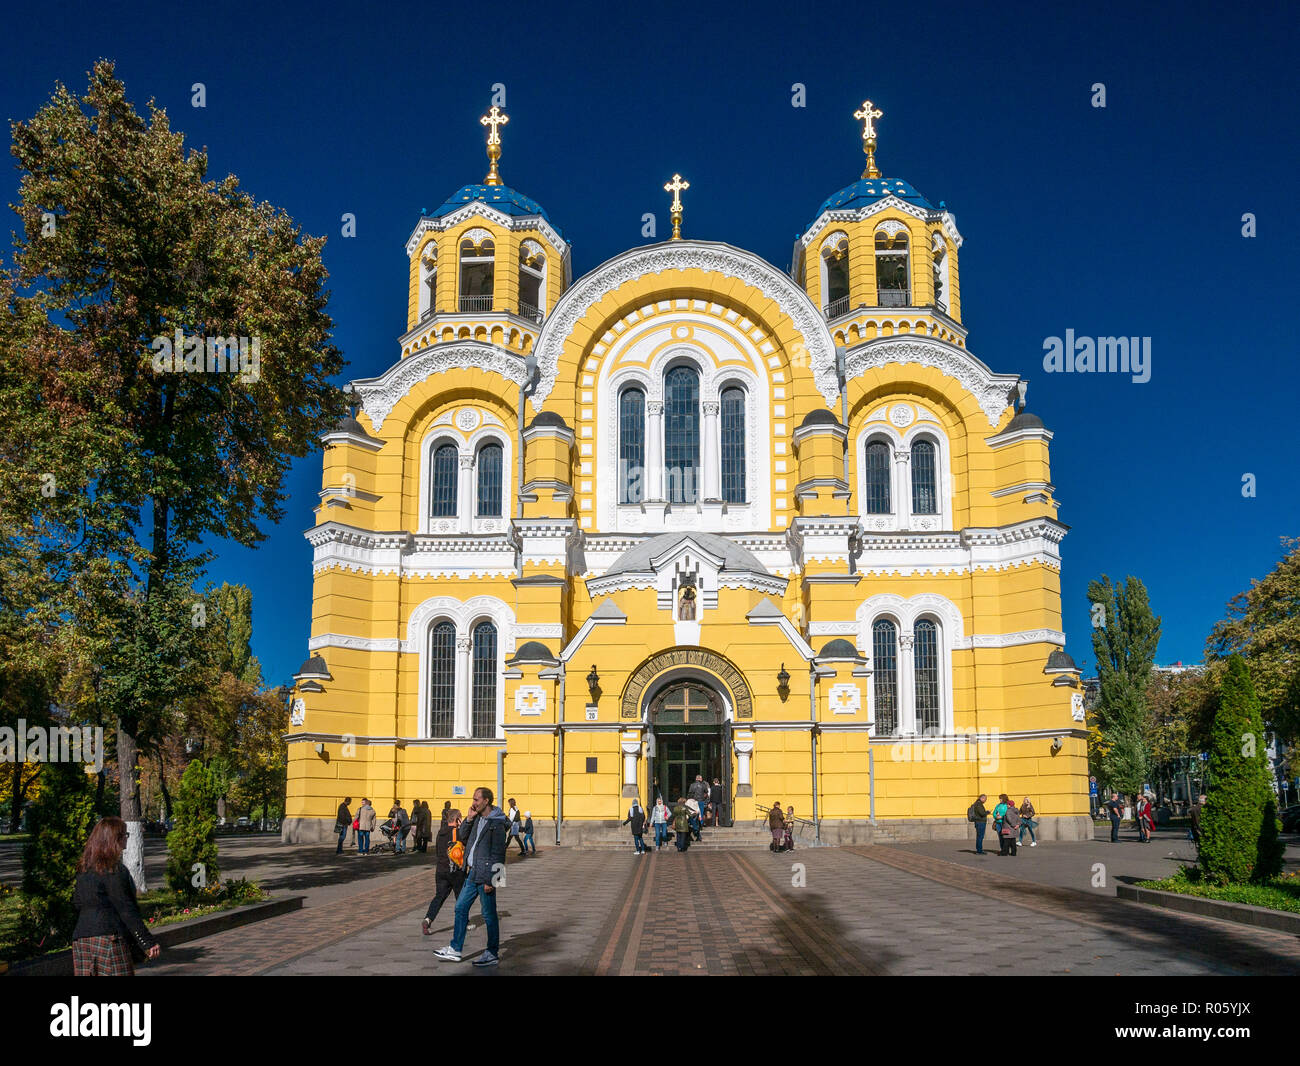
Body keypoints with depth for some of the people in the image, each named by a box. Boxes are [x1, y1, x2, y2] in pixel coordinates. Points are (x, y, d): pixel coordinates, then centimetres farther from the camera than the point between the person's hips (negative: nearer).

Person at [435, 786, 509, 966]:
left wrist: (491, 880, -20)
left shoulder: (496, 823, -16)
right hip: (472, 873, 9)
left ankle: (492, 954, 11)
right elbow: (462, 838, 14)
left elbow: (498, 854, -18)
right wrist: (469, 819, 1)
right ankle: (455, 950, 22)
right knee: (461, 908, 12)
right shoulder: (477, 819, 10)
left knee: (489, 914, 0)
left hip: (485, 876, -9)